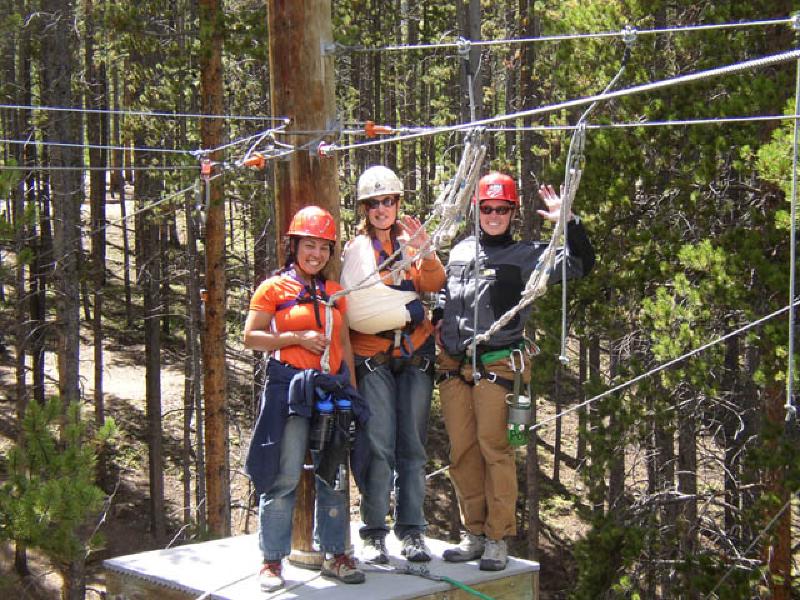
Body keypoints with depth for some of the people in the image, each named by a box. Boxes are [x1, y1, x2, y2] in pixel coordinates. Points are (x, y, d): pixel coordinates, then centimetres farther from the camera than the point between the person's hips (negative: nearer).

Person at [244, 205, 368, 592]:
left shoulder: (334, 293, 17)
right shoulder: (274, 288, 2)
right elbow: (251, 337, -4)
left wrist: (351, 389, 13)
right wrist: (299, 338, -11)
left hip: (333, 387, 5)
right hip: (290, 385, -5)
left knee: (334, 474, 7)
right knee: (284, 476, -7)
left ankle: (334, 554, 16)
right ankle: (272, 560, 0)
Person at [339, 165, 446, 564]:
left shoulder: (410, 241, 15)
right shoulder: (356, 248, 6)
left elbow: (434, 284, -3)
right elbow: (356, 305, -7)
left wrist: (425, 253, -20)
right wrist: (409, 309, -7)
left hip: (414, 354, 3)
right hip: (373, 358, -3)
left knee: (412, 445, 3)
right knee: (378, 446, -9)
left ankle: (412, 532, 7)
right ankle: (374, 535, -4)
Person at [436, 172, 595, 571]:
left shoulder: (526, 255, 5)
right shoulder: (459, 252, 17)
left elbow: (581, 265, -3)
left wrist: (568, 222, -12)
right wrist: (438, 321, 14)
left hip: (497, 363, -4)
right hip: (453, 365, 4)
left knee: (494, 447, -9)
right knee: (462, 452, 5)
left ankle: (498, 538, -1)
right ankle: (474, 534, 15)